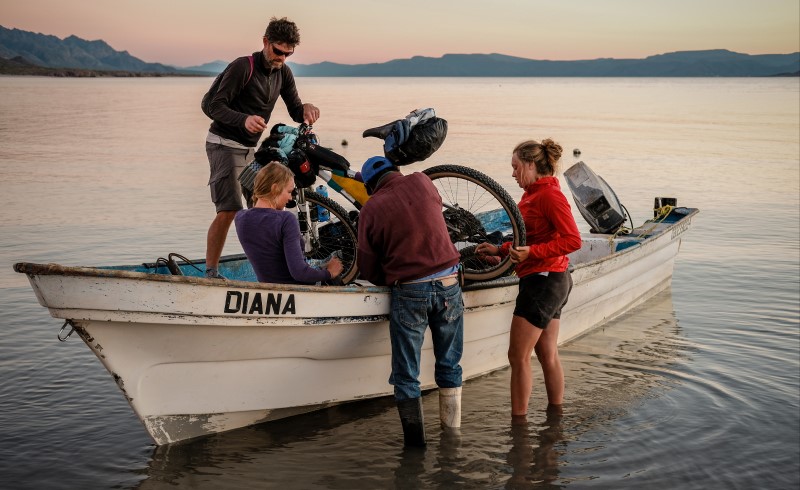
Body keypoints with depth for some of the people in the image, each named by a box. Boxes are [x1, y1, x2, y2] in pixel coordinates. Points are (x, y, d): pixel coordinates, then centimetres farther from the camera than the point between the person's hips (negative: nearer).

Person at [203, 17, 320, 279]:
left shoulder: (283, 73, 6)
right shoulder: (242, 67, -17)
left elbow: (295, 112, 4)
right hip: (225, 144, -8)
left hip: (250, 148, 8)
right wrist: (244, 120, -39)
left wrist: (306, 109, -22)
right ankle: (210, 272, -11)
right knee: (229, 210, -18)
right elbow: (215, 106, -20)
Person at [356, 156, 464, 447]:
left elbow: (368, 269, 0)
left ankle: (414, 436, 5)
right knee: (449, 365, 15)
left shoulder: (370, 210, -4)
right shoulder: (420, 181, 2)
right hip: (447, 282, 3)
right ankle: (451, 429, 20)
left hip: (408, 292, -3)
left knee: (406, 374, 7)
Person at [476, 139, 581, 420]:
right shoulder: (534, 194, 13)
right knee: (547, 355, 15)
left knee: (518, 356, -6)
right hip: (550, 281, 10)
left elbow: (572, 240, -21)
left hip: (543, 279, -10)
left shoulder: (549, 194, -16)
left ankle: (518, 420, 0)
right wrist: (500, 250, 12)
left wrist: (530, 252, -26)